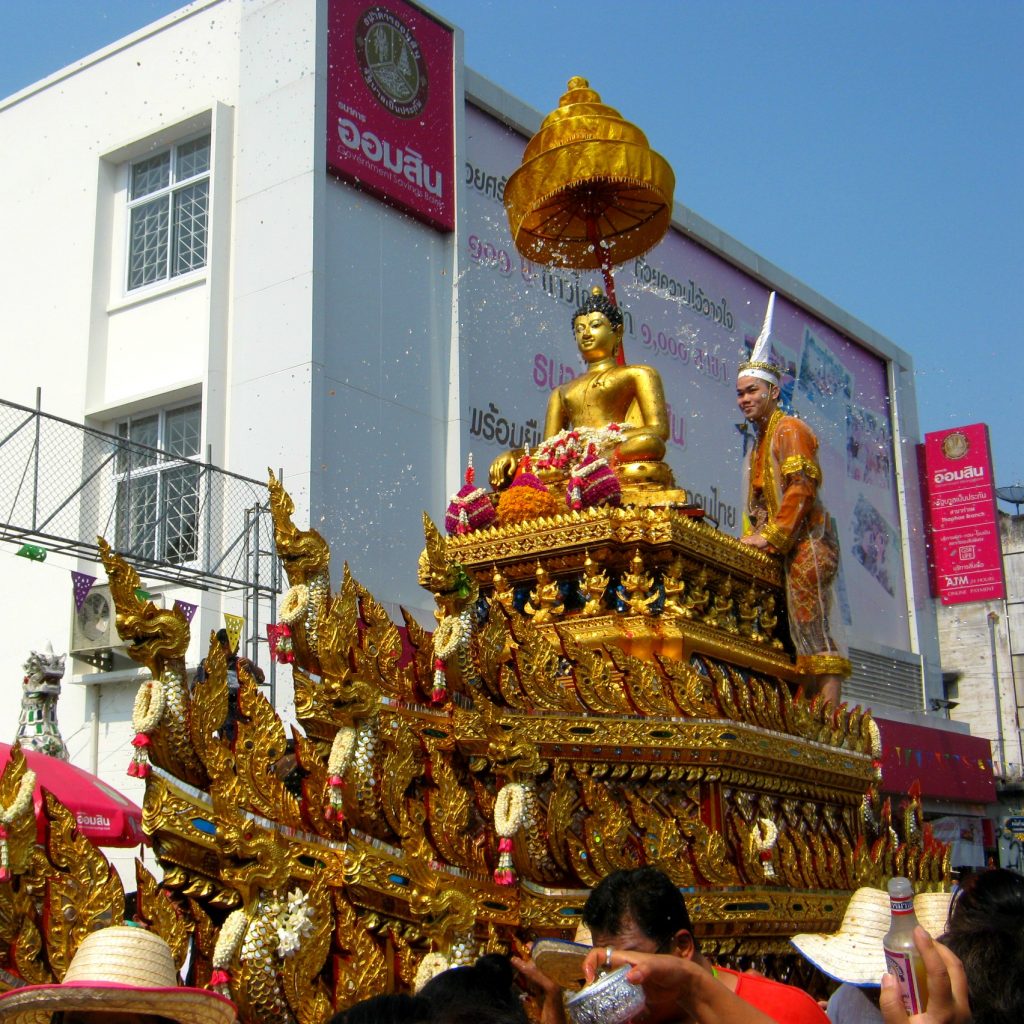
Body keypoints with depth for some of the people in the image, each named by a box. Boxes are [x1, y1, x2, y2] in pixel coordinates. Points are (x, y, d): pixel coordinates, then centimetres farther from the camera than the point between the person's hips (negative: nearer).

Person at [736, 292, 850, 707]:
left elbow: (801, 489, -15)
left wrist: (770, 537, -18)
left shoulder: (789, 429, -4)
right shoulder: (760, 440, 23)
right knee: (793, 635, 5)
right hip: (783, 549, 9)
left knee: (811, 627, -15)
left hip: (806, 543, -9)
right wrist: (756, 538, 10)